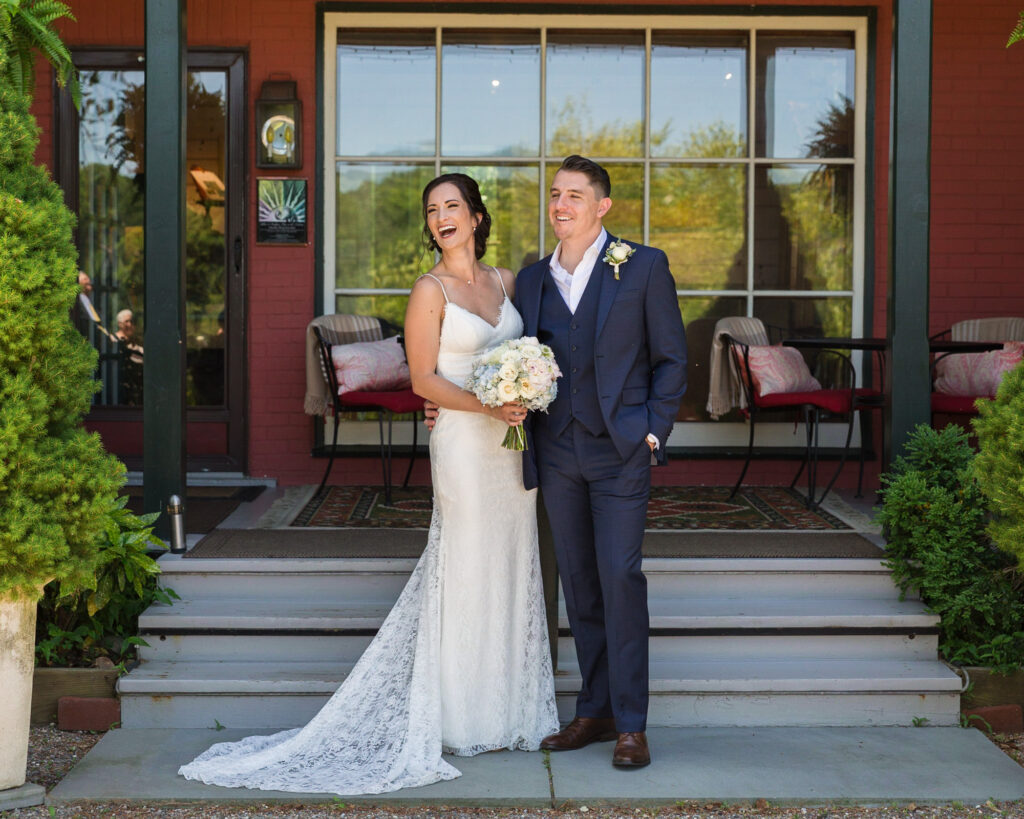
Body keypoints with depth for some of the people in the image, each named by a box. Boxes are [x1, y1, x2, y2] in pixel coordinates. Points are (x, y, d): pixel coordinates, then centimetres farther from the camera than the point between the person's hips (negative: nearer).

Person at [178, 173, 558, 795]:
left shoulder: (505, 281, 12)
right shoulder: (430, 291, -6)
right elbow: (424, 379, -10)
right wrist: (487, 405, -20)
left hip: (513, 441, 6)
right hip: (464, 443, -6)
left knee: (511, 570, 10)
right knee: (468, 572, -2)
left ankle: (510, 710, 22)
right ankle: (467, 719, 9)